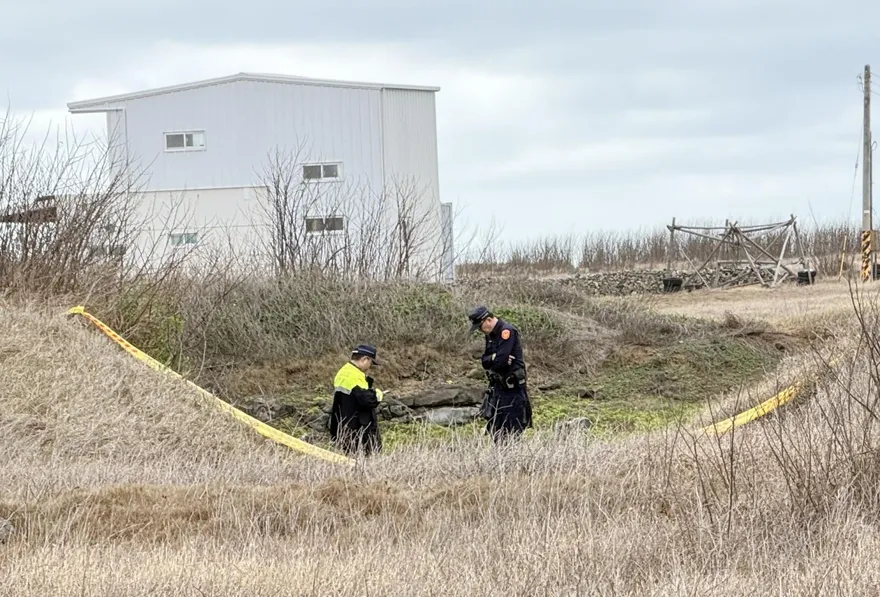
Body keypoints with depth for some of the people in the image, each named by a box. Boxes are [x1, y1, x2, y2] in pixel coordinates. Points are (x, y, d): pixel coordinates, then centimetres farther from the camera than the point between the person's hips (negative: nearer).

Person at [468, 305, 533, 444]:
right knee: (493, 427, 11)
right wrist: (493, 358, -15)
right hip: (497, 386, 9)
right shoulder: (490, 335, 11)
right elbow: (484, 360, 7)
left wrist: (489, 360, -2)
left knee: (511, 432, -7)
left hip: (512, 388, -9)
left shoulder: (507, 331, -17)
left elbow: (500, 361, -24)